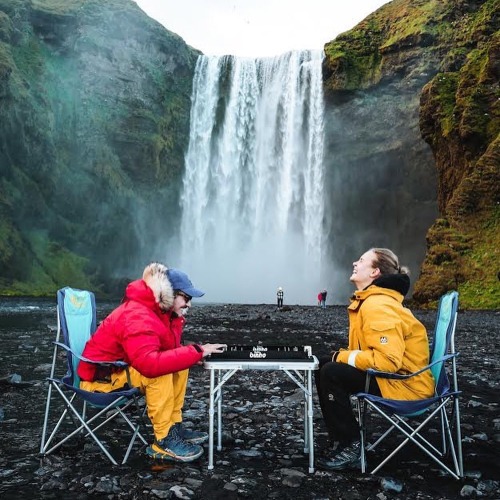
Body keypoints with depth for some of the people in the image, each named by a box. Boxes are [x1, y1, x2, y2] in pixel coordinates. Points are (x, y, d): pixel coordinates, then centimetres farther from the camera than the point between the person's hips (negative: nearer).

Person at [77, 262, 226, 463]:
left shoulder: (161, 311, 0)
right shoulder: (137, 317, -31)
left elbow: (169, 348, 0)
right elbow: (150, 364, -44)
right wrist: (197, 352, -38)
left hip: (122, 368, 9)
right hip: (100, 376, -9)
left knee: (179, 367, 2)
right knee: (160, 373, -30)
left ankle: (174, 426, 7)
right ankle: (164, 442, -17)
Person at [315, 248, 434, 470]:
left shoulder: (379, 306, -24)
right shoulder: (368, 300, 9)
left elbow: (387, 360, -34)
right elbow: (368, 348, 17)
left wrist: (343, 357, -20)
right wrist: (342, 355, -3)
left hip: (405, 383, -10)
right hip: (388, 374, 11)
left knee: (331, 374, -22)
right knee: (324, 364, 7)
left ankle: (351, 447, -6)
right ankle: (340, 439, 11)